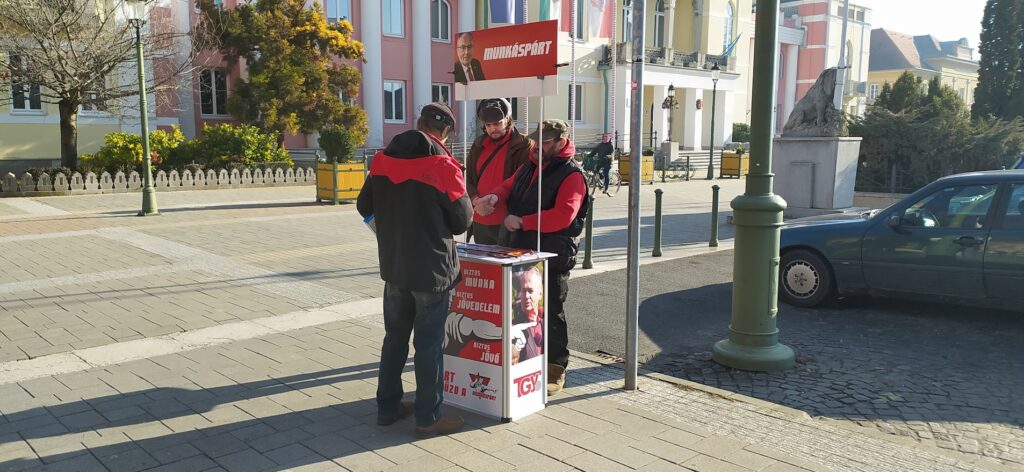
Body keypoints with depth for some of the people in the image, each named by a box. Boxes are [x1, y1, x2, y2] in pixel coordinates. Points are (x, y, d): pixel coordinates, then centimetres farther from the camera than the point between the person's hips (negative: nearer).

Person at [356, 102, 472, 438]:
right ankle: (428, 418, 13)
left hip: (393, 268, 5)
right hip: (432, 271, -5)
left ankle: (387, 407, 27)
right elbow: (462, 221, -10)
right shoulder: (442, 166, -16)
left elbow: (364, 206, 9)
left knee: (395, 337, 18)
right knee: (429, 344, 4)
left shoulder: (382, 160, 0)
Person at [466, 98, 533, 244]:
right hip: (480, 222, 6)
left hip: (507, 222, -6)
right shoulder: (478, 146, 14)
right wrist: (474, 197, -6)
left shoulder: (524, 146, -5)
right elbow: (467, 177, 15)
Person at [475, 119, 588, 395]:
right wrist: (495, 196, -5)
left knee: (550, 312, 1)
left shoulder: (571, 175, -12)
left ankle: (555, 370, 14)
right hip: (518, 250, 8)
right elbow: (509, 186, 19)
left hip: (551, 256, -8)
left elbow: (563, 216, -24)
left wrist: (523, 222, -21)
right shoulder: (530, 165, 14)